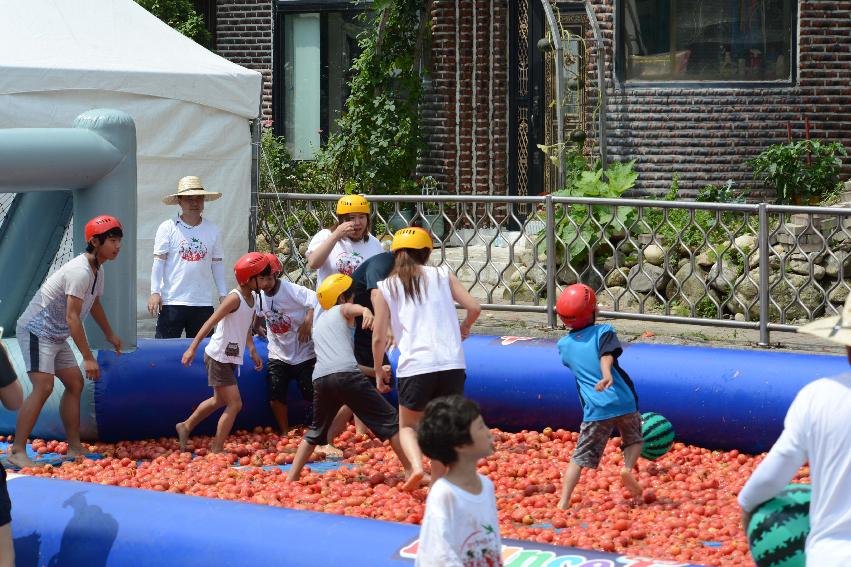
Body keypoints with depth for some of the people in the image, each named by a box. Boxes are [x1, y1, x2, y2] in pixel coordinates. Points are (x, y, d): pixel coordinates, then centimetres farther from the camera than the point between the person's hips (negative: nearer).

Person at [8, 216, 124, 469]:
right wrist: (88, 358, -30)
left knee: (75, 383, 12)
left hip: (57, 336, 11)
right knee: (43, 386, -21)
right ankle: (17, 452, -24)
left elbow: (94, 304, 28)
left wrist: (110, 334, 38)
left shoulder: (97, 270, 8)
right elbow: (72, 317, -29)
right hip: (36, 331, -11)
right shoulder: (80, 271, -24)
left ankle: (74, 448, 18)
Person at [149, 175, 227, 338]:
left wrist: (223, 294, 10)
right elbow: (158, 261, -3)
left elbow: (217, 264, 12)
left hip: (203, 302, 3)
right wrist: (155, 292, -11)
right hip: (172, 301, -3)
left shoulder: (212, 230, 8)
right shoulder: (167, 228, -2)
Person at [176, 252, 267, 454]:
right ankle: (216, 450, -5)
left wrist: (252, 350, 11)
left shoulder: (251, 298, 8)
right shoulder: (235, 298, -19)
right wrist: (192, 348, -25)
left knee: (220, 400, 24)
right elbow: (210, 322, -22)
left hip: (230, 358, 10)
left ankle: (186, 427, 40)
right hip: (219, 356, -10)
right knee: (235, 403, -10)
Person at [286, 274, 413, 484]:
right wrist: (365, 310, -32)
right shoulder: (342, 310, 18)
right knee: (389, 418, 0)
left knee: (316, 431, 25)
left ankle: (291, 477, 19)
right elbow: (351, 308, -9)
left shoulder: (318, 322, 36)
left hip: (321, 378, 6)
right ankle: (410, 471, -6)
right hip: (347, 374, -6)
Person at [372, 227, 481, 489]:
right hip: (452, 365, 1)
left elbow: (379, 337, 6)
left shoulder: (384, 288, 9)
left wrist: (379, 371, 21)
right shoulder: (442, 275, 11)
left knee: (408, 425, 17)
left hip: (414, 367, -1)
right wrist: (464, 328, 24)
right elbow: (473, 307, 4)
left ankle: (416, 465, -9)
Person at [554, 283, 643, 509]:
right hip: (623, 402, -2)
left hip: (594, 410, 2)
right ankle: (628, 468, -5)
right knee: (634, 438, 24)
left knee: (580, 456, 6)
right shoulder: (603, 331, -1)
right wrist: (607, 376, -37)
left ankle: (563, 502, -5)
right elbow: (606, 355, -20)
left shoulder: (563, 345, 9)